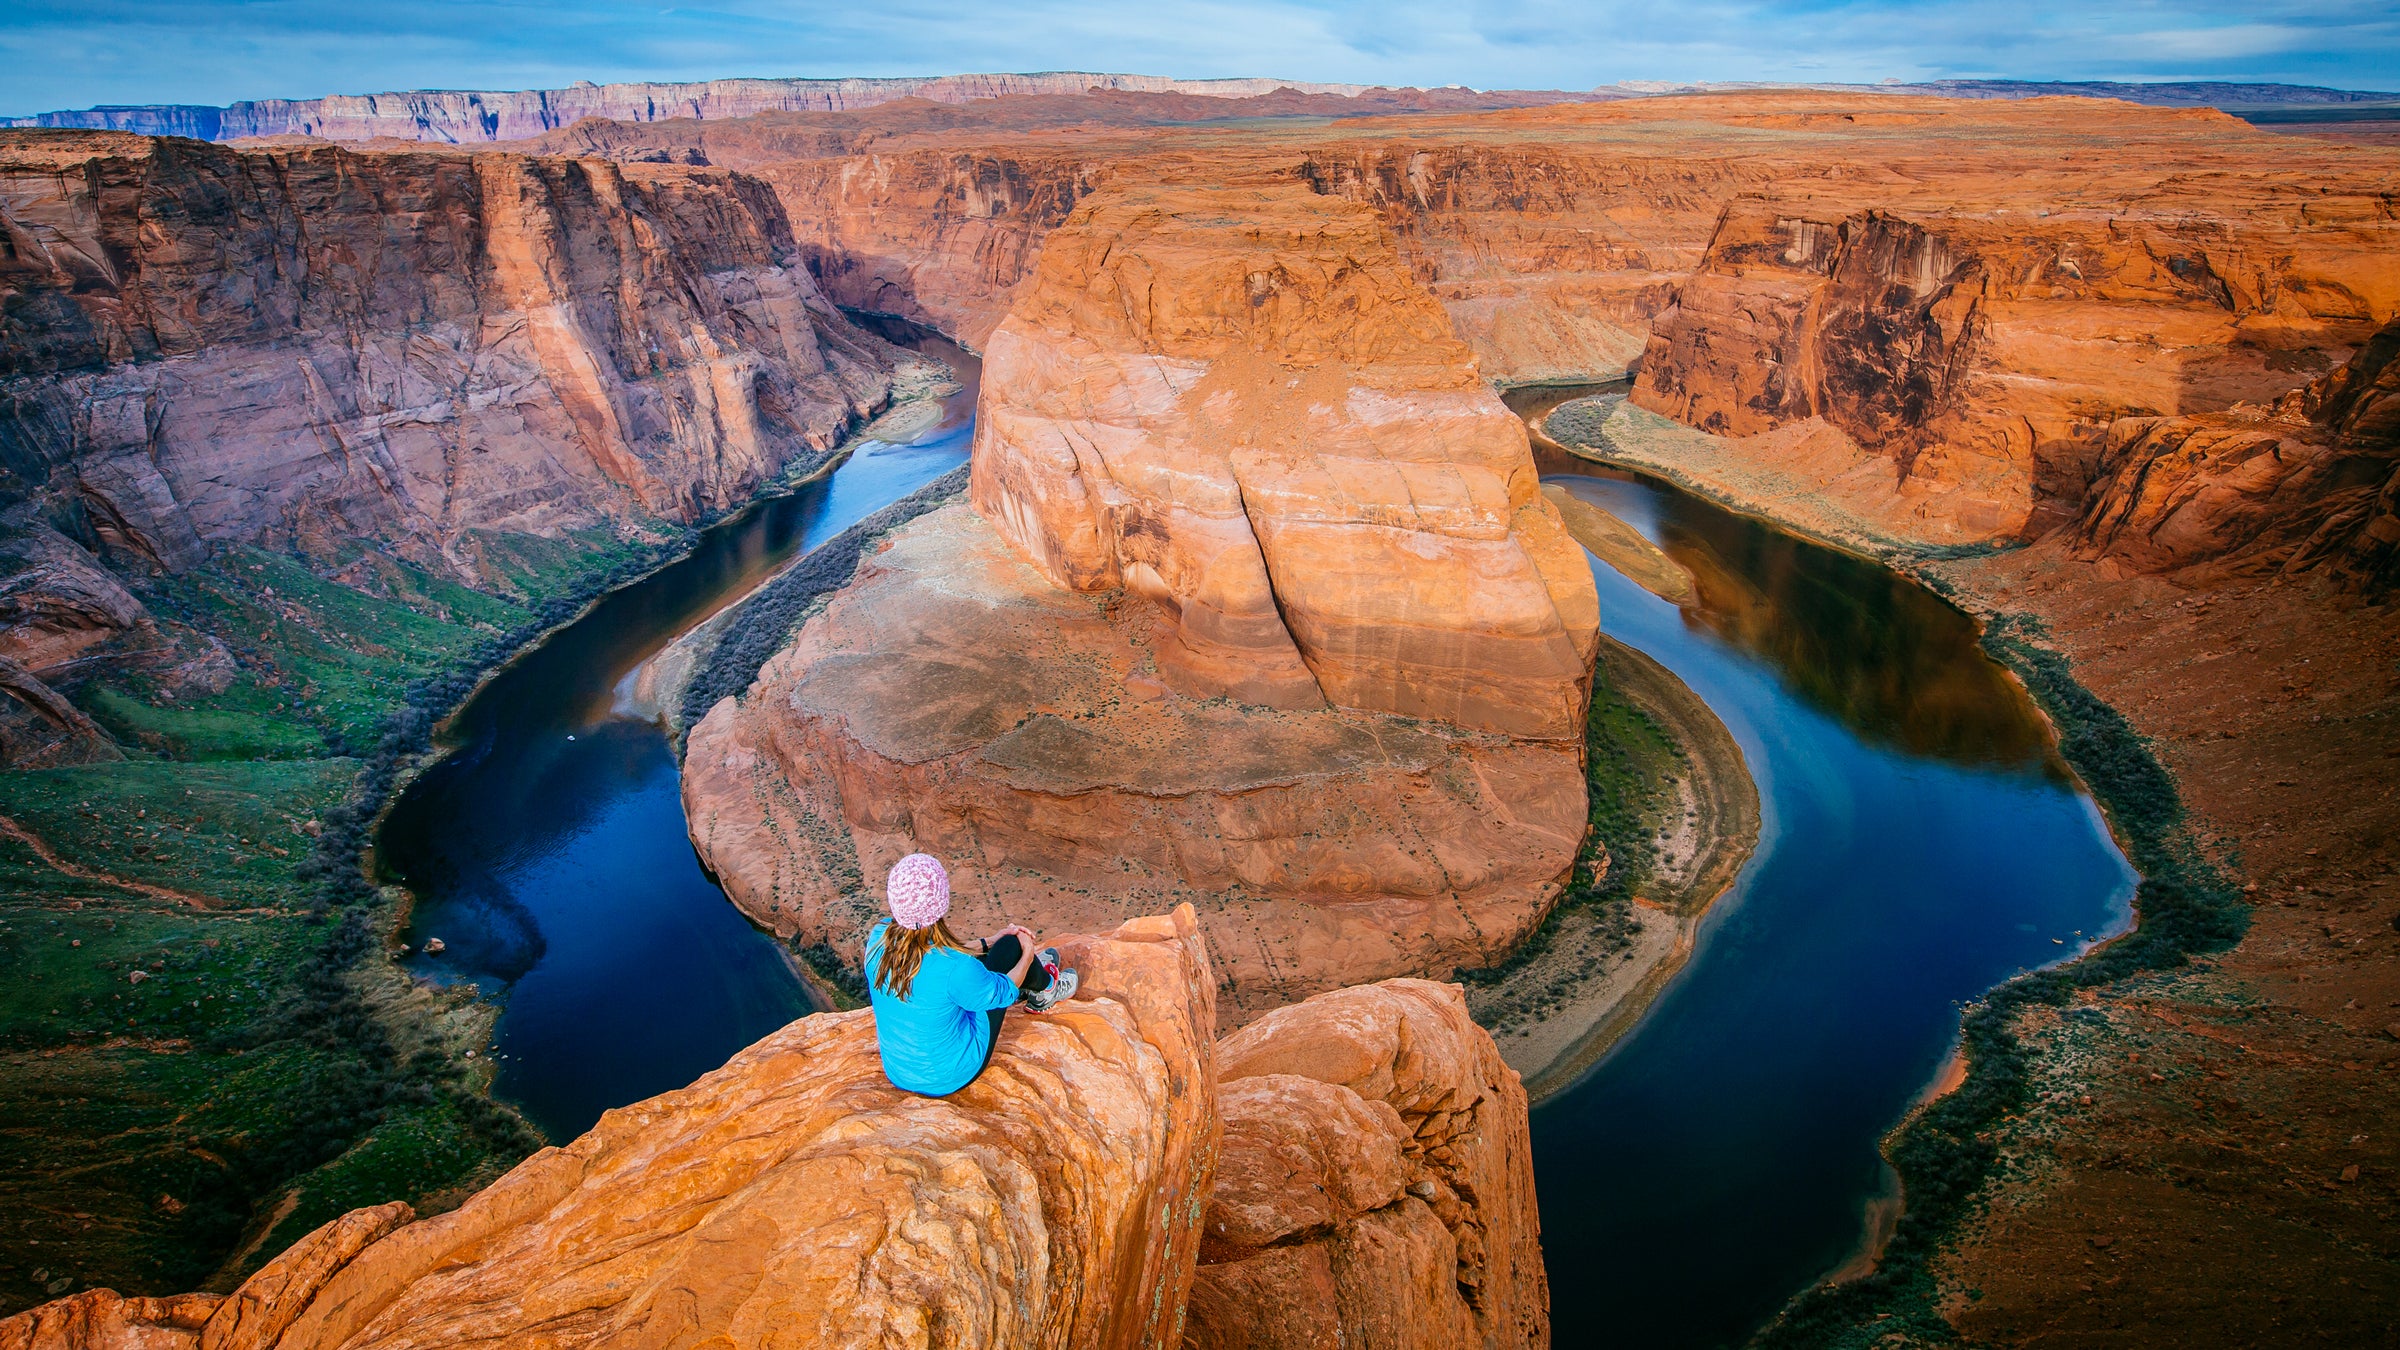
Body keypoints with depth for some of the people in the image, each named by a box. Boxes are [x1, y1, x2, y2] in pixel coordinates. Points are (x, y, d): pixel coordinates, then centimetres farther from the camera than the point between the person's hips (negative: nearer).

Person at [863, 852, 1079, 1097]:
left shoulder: (878, 938, -17)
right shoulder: (953, 967, -34)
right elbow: (1002, 992, -11)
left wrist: (988, 943, 15)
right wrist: (1027, 956, 9)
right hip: (950, 1079, -5)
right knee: (1011, 945, 2)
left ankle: (1029, 986, 52)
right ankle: (1045, 988, 35)